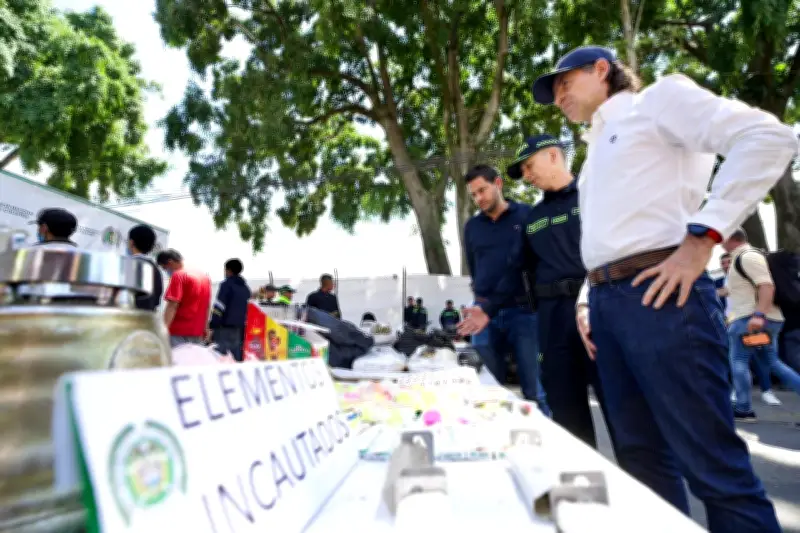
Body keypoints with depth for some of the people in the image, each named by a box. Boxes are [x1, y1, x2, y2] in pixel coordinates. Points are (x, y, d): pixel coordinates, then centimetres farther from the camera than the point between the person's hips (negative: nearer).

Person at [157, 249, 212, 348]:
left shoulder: (178, 275, -8)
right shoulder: (204, 276, 15)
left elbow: (172, 305, -17)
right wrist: (204, 329, 24)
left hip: (178, 333, -7)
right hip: (197, 333, 8)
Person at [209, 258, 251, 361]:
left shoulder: (226, 284, -5)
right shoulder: (246, 288, 16)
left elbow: (219, 308, -13)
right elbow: (247, 310, 18)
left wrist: (211, 327, -12)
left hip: (224, 328, -7)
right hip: (238, 330, 7)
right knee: (237, 359, 7)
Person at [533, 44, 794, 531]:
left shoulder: (658, 98, 5)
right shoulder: (598, 151, 27)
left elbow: (770, 138, -10)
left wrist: (701, 236, -18)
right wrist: (587, 299, 12)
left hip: (657, 293, -8)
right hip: (607, 302, 8)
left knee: (711, 463, -4)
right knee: (641, 455, 12)